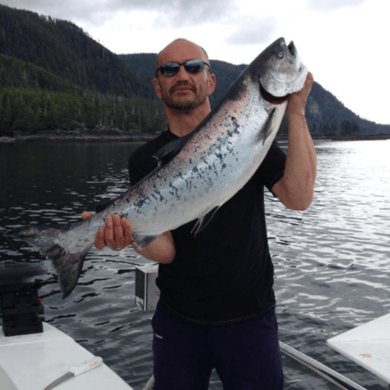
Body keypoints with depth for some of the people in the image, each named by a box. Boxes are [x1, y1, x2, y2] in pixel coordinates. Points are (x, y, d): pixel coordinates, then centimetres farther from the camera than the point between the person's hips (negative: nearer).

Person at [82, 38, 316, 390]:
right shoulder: (146, 160, -2)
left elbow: (298, 198, -18)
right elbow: (166, 251, -11)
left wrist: (296, 112, -21)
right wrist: (130, 233, -32)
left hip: (248, 317, 0)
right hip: (178, 319, 1)